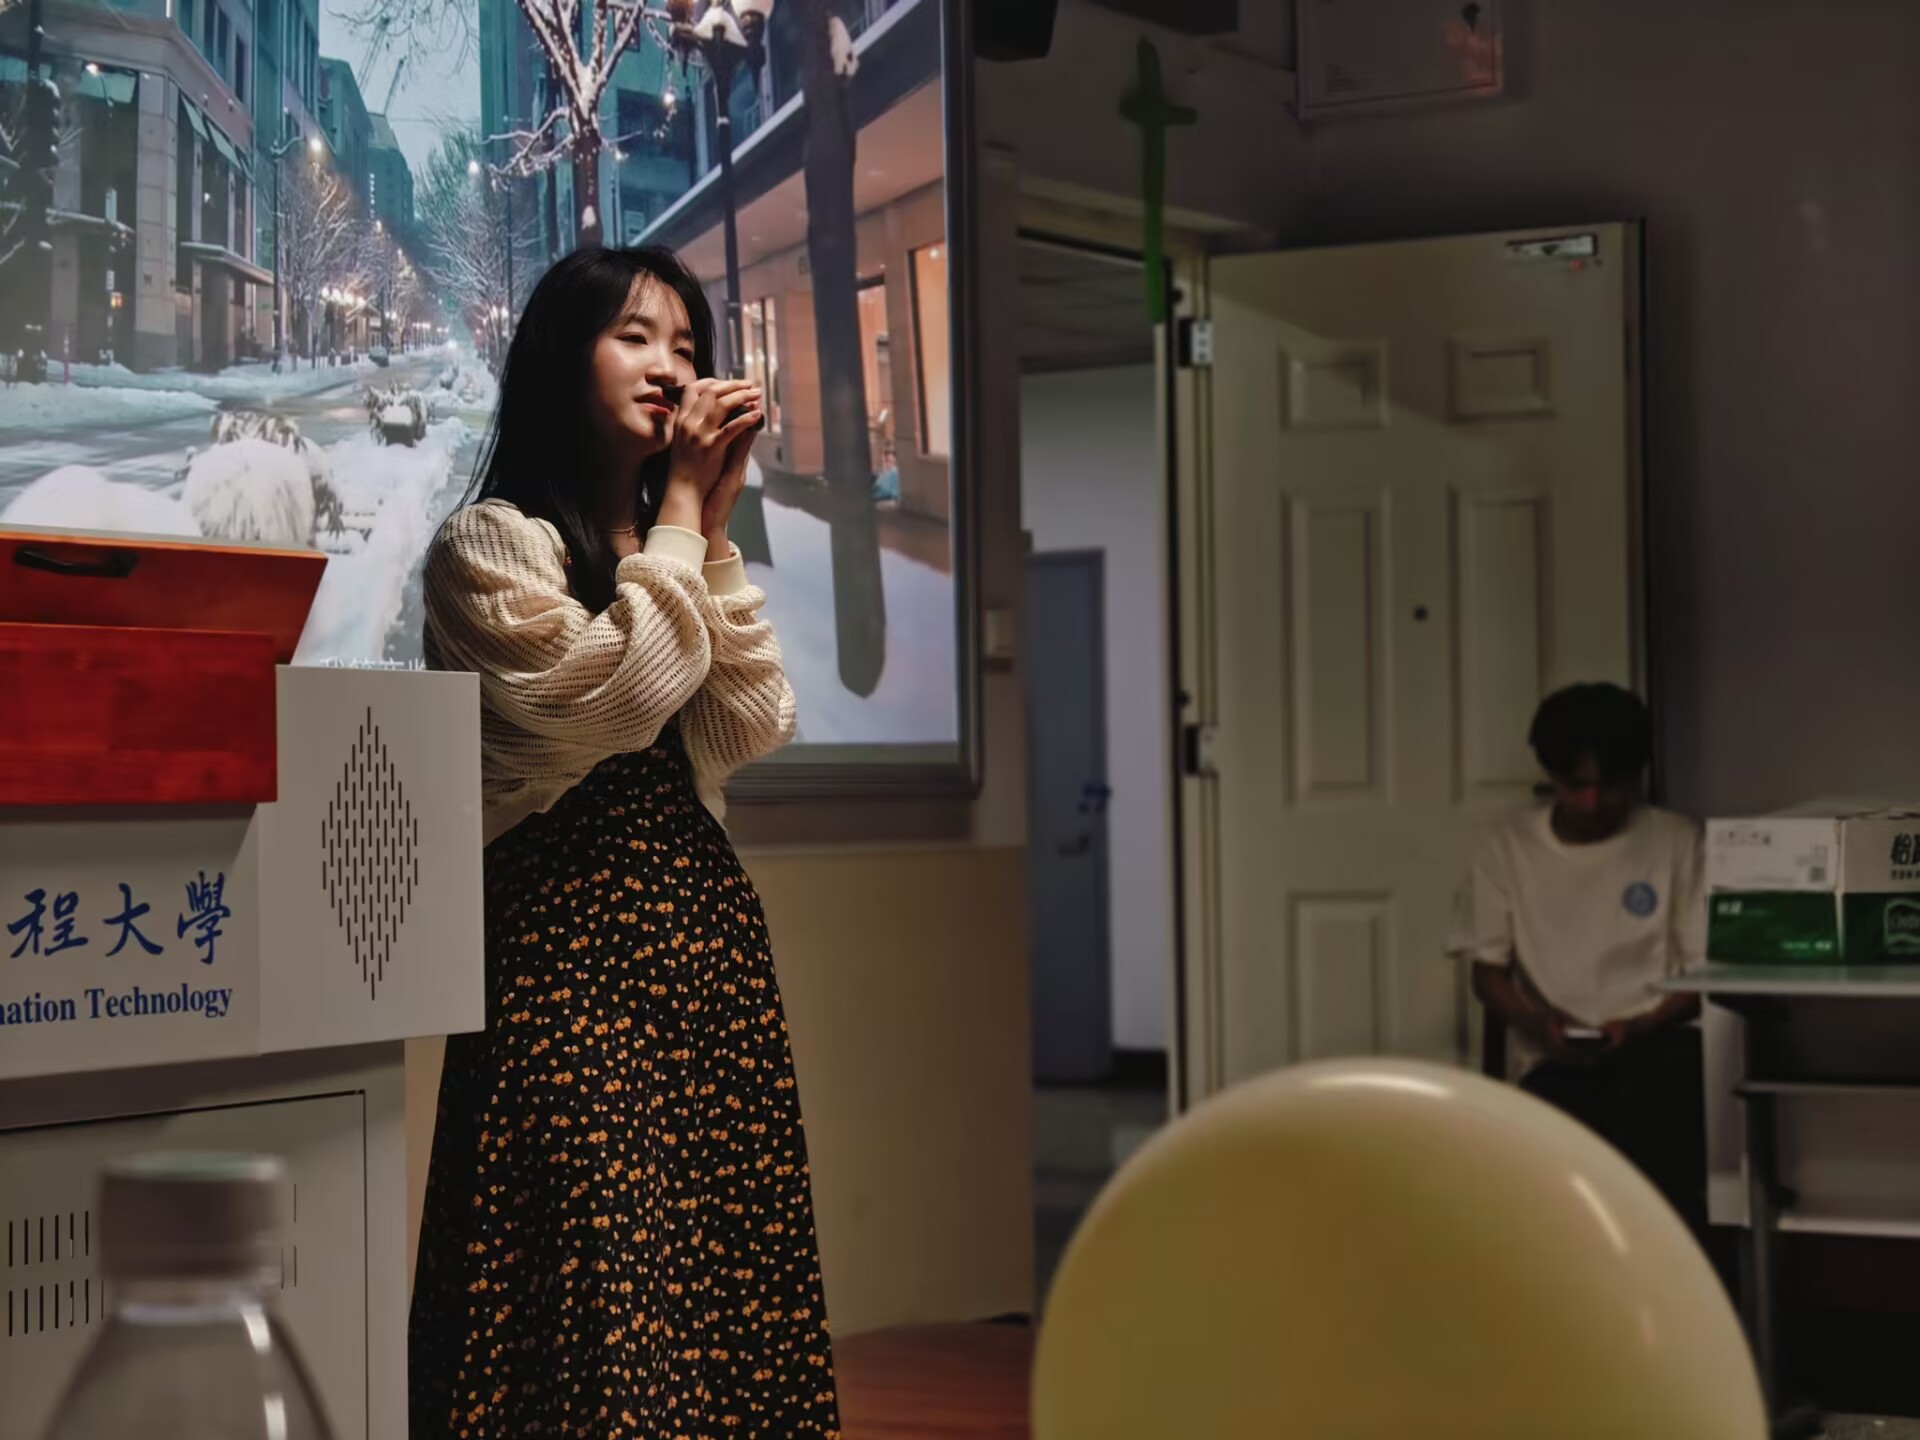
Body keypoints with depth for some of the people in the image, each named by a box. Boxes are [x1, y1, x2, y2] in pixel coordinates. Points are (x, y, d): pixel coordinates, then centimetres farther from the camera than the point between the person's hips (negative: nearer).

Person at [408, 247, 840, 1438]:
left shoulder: (671, 551, 20)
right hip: (566, 928, -7)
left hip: (705, 926, 7)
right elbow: (619, 690, -17)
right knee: (602, 1258, -11)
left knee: (731, 1250, 2)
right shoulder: (491, 546, -2)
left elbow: (754, 728, 7)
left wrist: (715, 528, 2)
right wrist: (681, 504, -8)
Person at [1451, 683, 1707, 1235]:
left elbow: (1706, 971, 5)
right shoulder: (1506, 848, 10)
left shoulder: (1677, 842, 7)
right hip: (1554, 1062, 0)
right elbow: (1487, 972, 11)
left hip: (1656, 1045, 0)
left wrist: (1643, 1025, -13)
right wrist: (1536, 1021, -10)